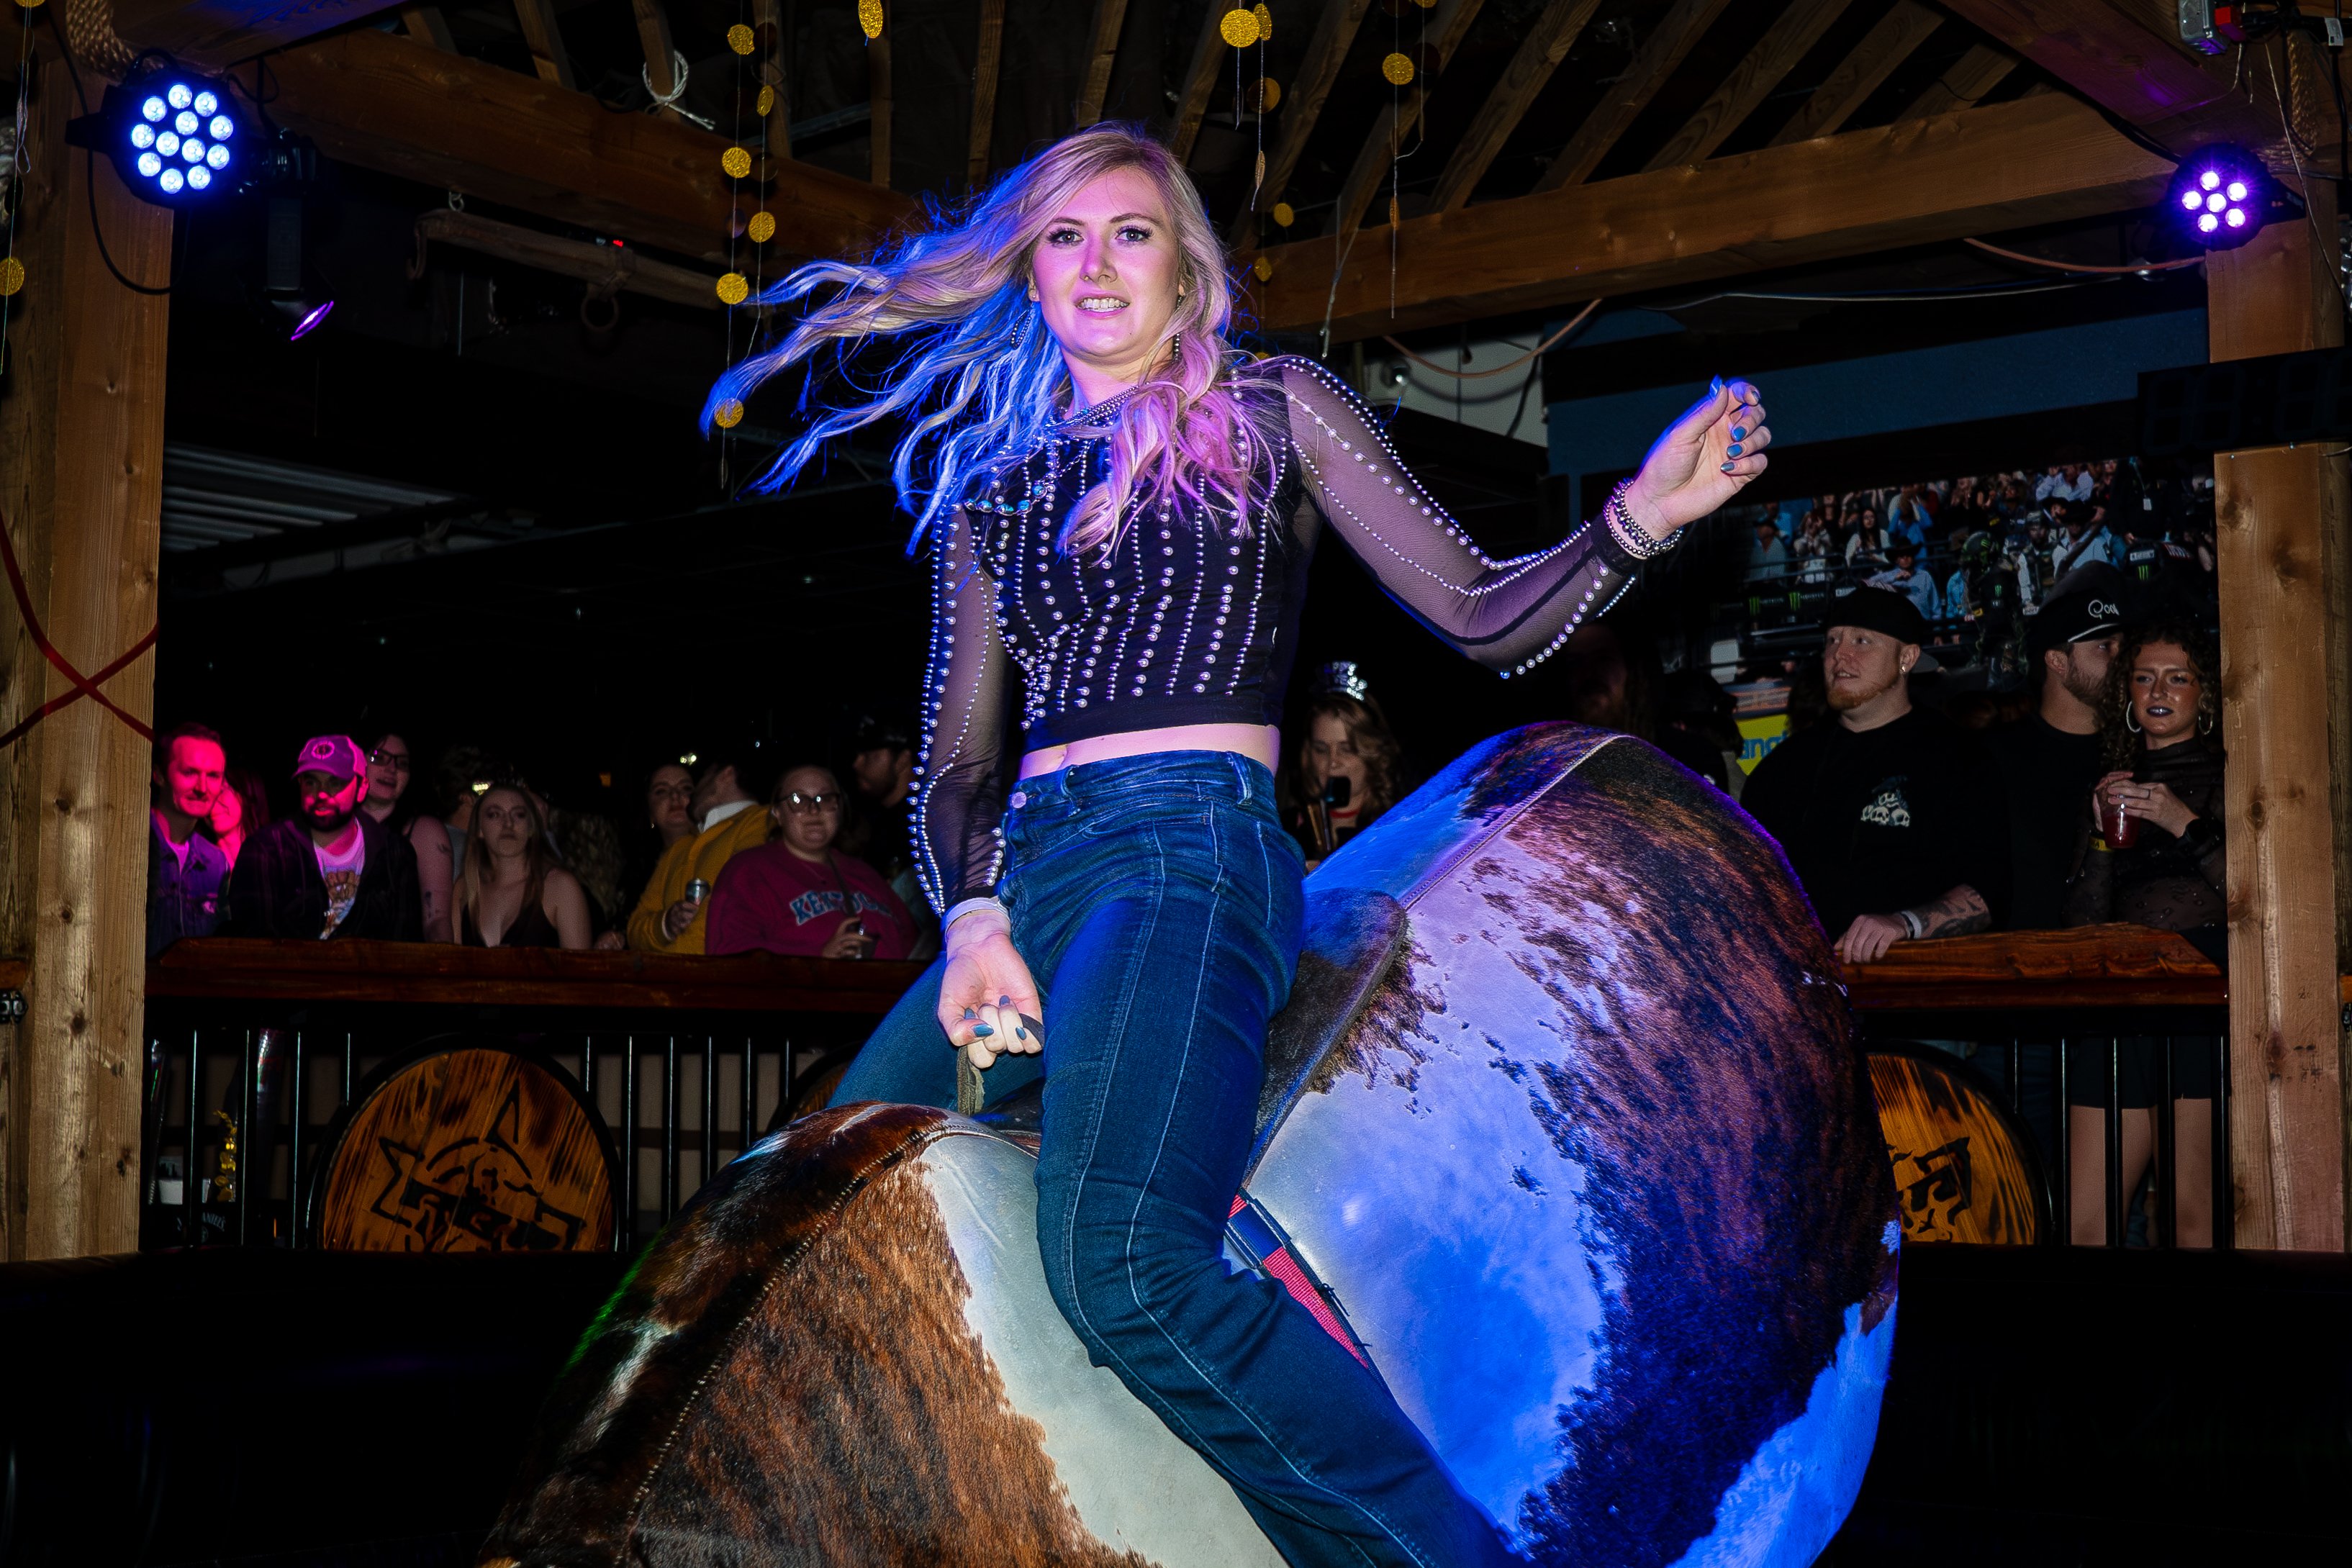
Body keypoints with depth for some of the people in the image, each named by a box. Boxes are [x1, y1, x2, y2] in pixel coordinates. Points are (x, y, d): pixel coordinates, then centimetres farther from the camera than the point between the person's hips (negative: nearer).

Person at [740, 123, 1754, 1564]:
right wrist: (974, 914, 1)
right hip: (1024, 869, 6)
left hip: (1195, 848, -5)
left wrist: (1639, 518, -7)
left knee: (1124, 1264, -30)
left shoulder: (1273, 410, 14)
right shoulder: (989, 483, 23)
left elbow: (1487, 616, 11)